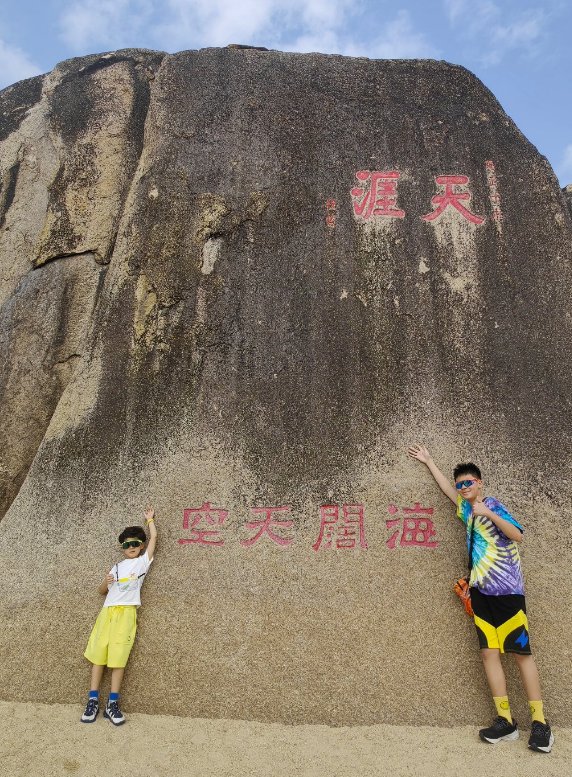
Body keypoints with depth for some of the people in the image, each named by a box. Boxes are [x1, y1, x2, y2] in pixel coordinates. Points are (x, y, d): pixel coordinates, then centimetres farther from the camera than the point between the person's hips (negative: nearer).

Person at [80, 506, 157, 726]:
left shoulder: (143, 561, 9)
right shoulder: (117, 567, 19)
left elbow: (153, 537, 3)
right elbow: (101, 591, 22)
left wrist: (149, 519, 16)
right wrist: (106, 582, 0)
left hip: (126, 612, -4)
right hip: (107, 611, 4)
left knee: (118, 657, -5)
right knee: (98, 655, 2)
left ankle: (112, 704, 3)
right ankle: (93, 700, 11)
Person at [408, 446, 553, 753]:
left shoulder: (492, 505, -7)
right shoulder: (466, 509, 11)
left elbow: (517, 535, -20)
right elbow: (447, 487, 26)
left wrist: (488, 513, -29)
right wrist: (428, 461, 34)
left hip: (508, 590, -6)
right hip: (481, 591, 6)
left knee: (521, 652, -2)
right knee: (489, 652, 2)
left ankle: (540, 723, 7)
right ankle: (505, 720, 8)